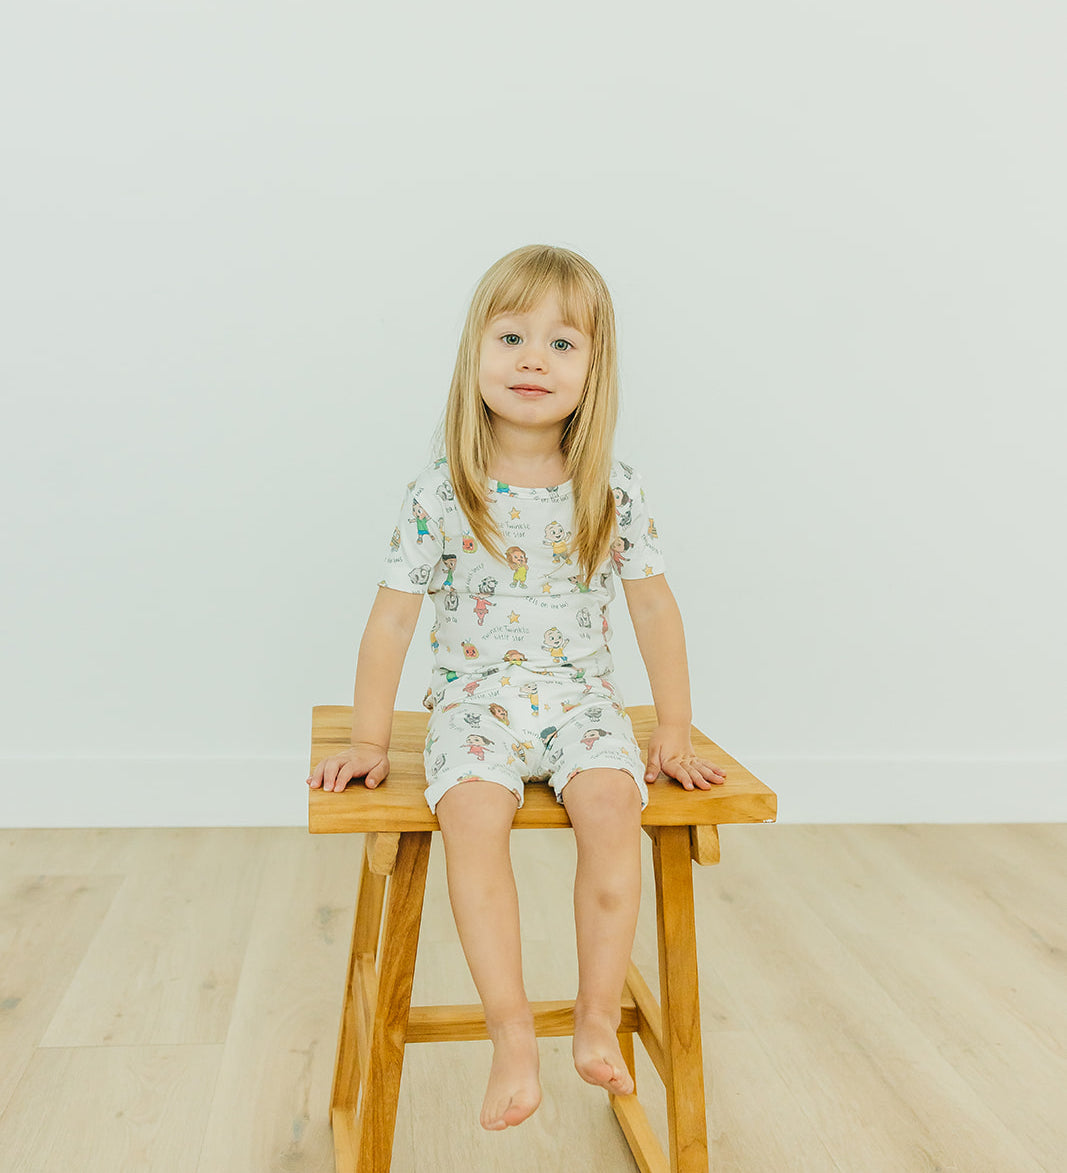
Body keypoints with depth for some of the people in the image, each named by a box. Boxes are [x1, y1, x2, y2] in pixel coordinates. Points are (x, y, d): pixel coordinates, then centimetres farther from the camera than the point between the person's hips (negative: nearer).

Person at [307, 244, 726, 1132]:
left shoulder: (616, 493, 0)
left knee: (612, 801, -28)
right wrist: (369, 740, 1)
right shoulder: (439, 496, -5)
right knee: (473, 809, -30)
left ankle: (598, 1017, -13)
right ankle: (512, 1032, -21)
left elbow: (654, 607, 6)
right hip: (476, 699, -1)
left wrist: (676, 731, 5)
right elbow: (394, 617, 0)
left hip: (581, 698, 1)